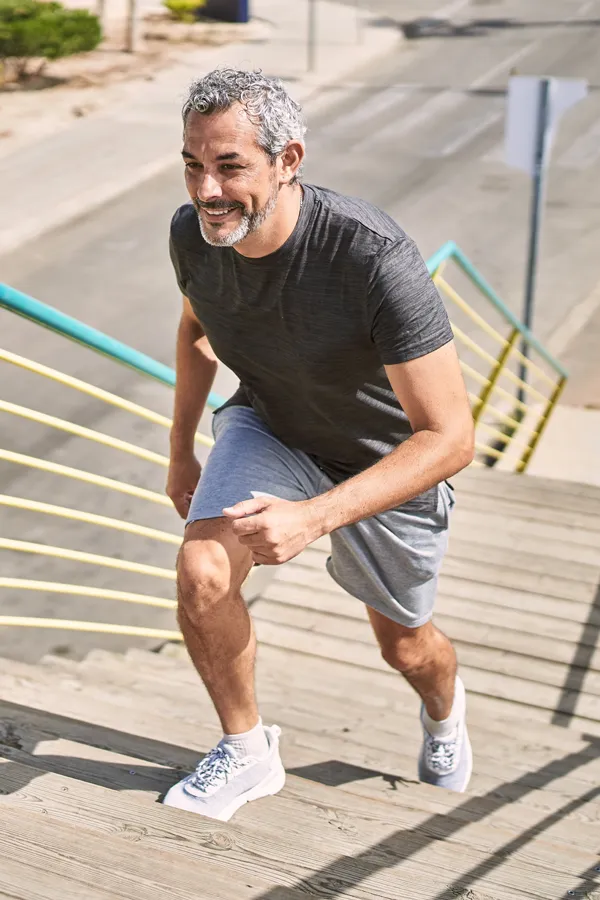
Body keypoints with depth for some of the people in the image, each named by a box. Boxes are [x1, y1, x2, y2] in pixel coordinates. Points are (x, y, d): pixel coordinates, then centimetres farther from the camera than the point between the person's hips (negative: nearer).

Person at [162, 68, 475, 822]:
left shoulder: (374, 258, -39)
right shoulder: (192, 233, -20)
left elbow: (450, 438, -35)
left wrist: (313, 517, -45)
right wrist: (180, 451, 14)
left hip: (391, 461, -3)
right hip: (269, 427, 4)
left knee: (404, 645, 16)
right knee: (200, 574, -23)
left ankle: (444, 712, 56)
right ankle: (246, 753, 6)